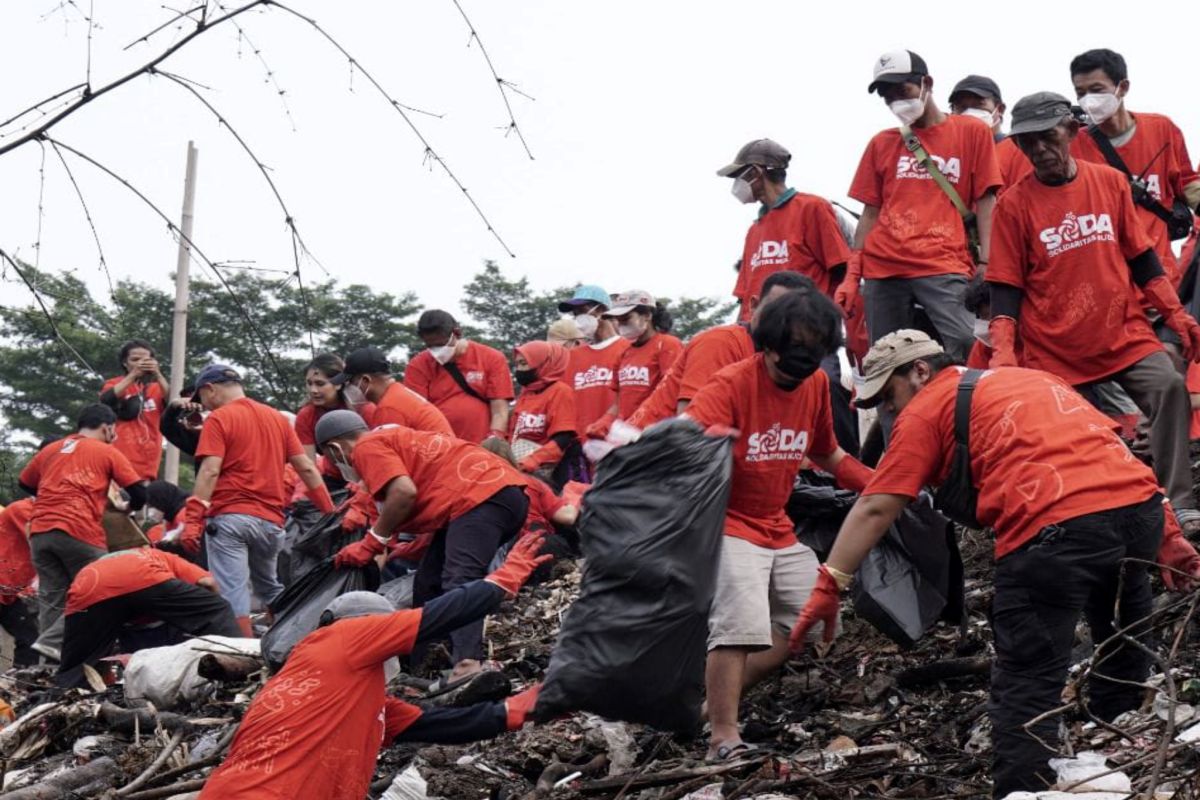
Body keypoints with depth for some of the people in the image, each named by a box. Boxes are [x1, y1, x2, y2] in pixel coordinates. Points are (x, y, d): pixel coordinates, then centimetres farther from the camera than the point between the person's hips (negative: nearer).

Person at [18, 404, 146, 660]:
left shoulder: (49, 450, 23)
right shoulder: (107, 452, 8)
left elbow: (24, 484, 33)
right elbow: (140, 493, 4)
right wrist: (129, 508, 26)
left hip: (40, 531, 6)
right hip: (80, 531, -5)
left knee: (51, 600, 8)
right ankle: (53, 642, -13)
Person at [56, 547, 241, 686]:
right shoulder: (165, 559, 41)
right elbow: (208, 582, 20)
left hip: (88, 592, 2)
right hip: (145, 579, -2)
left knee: (72, 675, 21)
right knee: (217, 613, 16)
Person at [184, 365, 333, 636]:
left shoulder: (218, 419, -1)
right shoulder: (277, 417, 16)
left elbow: (210, 471, -14)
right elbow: (306, 468, 12)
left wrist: (193, 520, -18)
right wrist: (331, 514, 13)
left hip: (229, 516, -6)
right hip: (270, 520, 6)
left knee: (233, 593, -7)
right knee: (270, 590, 21)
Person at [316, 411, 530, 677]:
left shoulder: (367, 447, 0)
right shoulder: (396, 438, 29)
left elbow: (404, 492, -15)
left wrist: (372, 542, -4)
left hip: (482, 496, -10)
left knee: (459, 582, -24)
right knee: (429, 586, 14)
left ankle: (467, 666, -43)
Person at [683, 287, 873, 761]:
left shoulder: (816, 385, 2)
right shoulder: (731, 384, -19)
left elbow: (828, 455, 16)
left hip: (778, 530, 8)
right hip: (727, 526, -8)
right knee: (741, 625, -23)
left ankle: (714, 701, 11)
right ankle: (723, 739, -15)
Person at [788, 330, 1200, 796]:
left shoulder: (928, 408, 11)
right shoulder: (1029, 378, 31)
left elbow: (874, 509, 5)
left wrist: (828, 587, 7)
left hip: (1054, 526, -7)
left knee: (1027, 684, -1)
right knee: (1123, 664, 25)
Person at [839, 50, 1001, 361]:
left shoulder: (971, 132, 9)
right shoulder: (882, 143, 17)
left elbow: (985, 201, 4)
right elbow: (870, 212, 17)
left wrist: (986, 265, -7)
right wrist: (851, 275, 9)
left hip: (944, 267, -3)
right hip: (883, 269, 4)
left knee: (969, 349, -22)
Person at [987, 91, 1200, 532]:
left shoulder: (1111, 182, 5)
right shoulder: (1014, 204, -3)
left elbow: (1141, 256, 11)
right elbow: (1005, 286, -3)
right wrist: (1003, 350, -15)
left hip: (1125, 334, 1)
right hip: (1054, 351, -1)